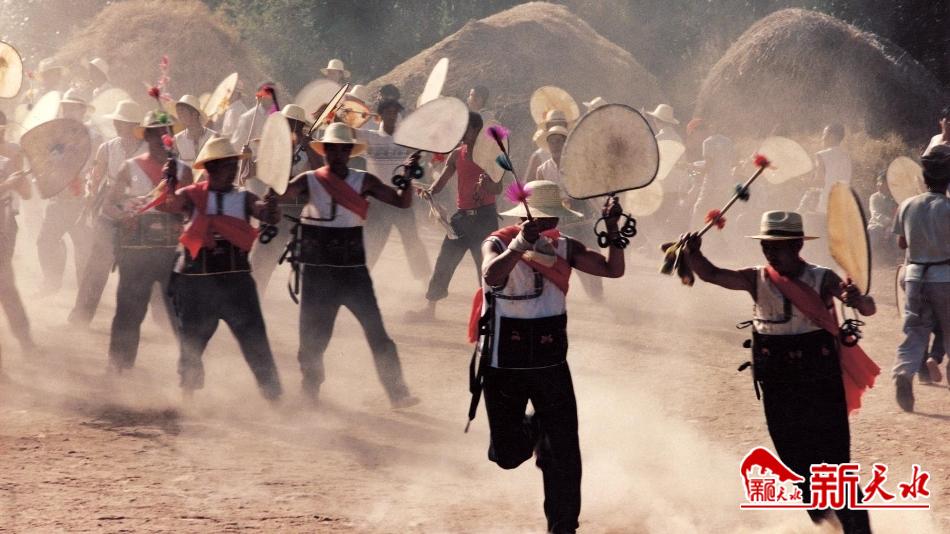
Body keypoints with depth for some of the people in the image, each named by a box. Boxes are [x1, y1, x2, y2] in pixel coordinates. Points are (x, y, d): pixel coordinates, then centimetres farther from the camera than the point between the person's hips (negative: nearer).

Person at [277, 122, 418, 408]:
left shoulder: (363, 181, 2)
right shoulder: (309, 181, 0)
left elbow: (402, 202, 0)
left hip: (353, 269, 0)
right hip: (317, 270, 0)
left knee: (377, 333, -6)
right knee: (313, 337, 6)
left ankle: (397, 393, -4)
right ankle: (309, 393, 24)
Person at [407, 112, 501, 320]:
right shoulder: (457, 155, 9)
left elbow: (498, 189, -13)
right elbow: (442, 180, 2)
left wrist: (487, 185, -35)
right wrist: (430, 191, -19)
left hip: (485, 217, -5)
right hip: (462, 216, 5)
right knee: (443, 262, 4)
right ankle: (430, 308, 10)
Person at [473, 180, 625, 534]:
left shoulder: (564, 247, 0)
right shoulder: (499, 244, -12)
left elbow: (613, 269, -4)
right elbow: (491, 274, -34)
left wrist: (612, 228, -16)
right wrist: (522, 243, -48)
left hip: (551, 363, 3)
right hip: (504, 364, -2)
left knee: (564, 452, -4)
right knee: (508, 455, 7)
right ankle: (531, 431, 42)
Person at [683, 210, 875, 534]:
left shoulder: (822, 280, -8)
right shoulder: (756, 280, 0)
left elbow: (869, 310, -15)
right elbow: (710, 274, -8)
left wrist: (857, 300, -39)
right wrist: (693, 253, -29)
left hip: (820, 382, -4)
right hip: (777, 385, 4)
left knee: (834, 461, -5)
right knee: (796, 464, 13)